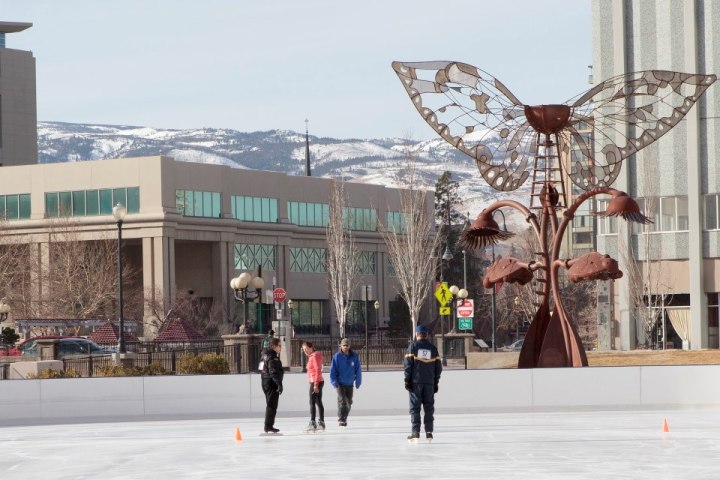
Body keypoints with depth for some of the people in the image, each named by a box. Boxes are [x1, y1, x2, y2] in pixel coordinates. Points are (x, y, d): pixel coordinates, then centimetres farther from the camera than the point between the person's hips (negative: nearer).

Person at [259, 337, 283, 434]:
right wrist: (279, 384, -24)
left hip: (266, 383, 10)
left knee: (270, 405, 17)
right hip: (272, 384, -10)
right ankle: (268, 427, -6)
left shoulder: (265, 356, 14)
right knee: (272, 405, -6)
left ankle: (269, 426, 21)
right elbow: (274, 372, -24)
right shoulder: (272, 357, -17)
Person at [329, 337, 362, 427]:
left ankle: (344, 418, 28)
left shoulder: (354, 356, -2)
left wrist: (358, 381, 4)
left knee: (349, 402, 11)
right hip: (340, 383, -4)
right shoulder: (337, 356, -9)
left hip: (350, 383, 4)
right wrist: (334, 382, -12)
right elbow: (333, 370, -7)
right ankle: (341, 420, -14)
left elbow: (358, 370, 5)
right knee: (342, 400, -15)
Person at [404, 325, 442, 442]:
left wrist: (407, 380, -2)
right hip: (429, 383, 2)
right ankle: (429, 433, 4)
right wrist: (436, 383, 15)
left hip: (416, 382, -2)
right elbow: (438, 367, 8)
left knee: (415, 407, 1)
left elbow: (408, 364, -7)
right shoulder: (433, 348, 7)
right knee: (429, 407, 9)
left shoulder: (413, 346, -1)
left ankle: (415, 432, -5)